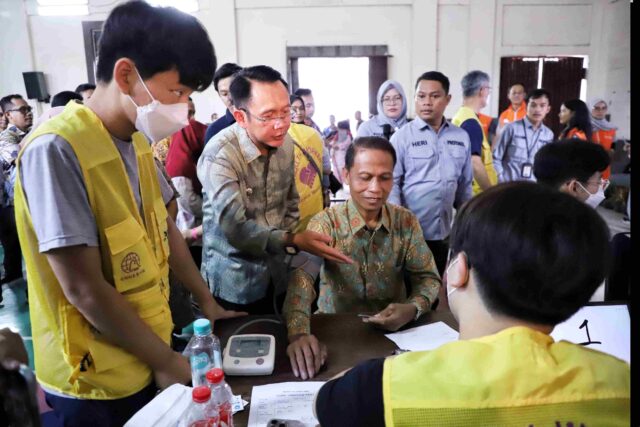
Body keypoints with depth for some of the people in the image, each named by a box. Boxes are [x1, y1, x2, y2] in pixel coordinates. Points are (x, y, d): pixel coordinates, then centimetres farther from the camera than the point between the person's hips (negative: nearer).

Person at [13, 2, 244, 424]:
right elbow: (83, 289, -23)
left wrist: (207, 302, 11)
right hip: (97, 381, -7)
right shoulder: (56, 150, -24)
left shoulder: (138, 140, 0)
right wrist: (166, 360, -14)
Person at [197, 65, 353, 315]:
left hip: (275, 275, 6)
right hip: (233, 283, -6)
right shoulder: (219, 156, -24)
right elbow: (235, 229, -28)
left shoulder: (285, 143, -3)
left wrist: (289, 244, 3)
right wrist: (292, 241, -35)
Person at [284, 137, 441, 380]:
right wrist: (299, 333, -44)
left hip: (394, 331, 2)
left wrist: (412, 309, -21)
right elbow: (301, 275, -25)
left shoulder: (407, 222, -1)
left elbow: (428, 277, 2)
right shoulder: (326, 223, -11)